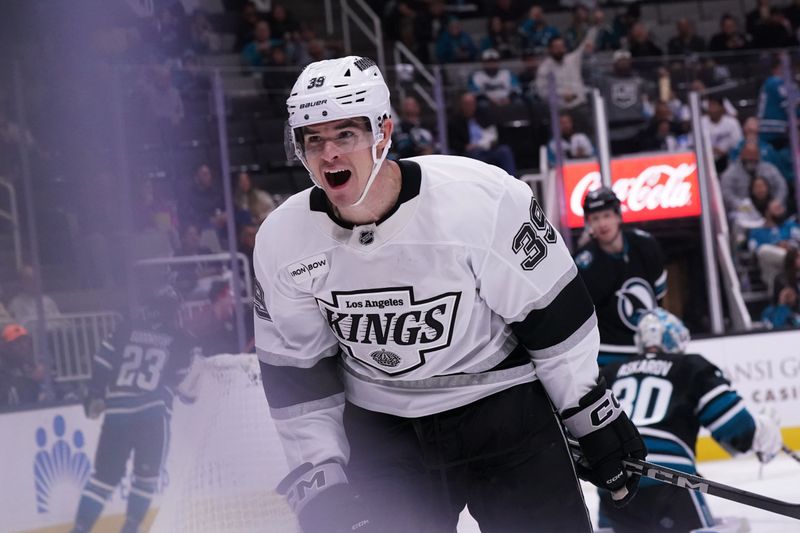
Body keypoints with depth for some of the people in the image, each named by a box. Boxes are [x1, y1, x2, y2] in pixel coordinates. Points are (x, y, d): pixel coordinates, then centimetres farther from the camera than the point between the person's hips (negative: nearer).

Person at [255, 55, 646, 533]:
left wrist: (597, 417, -7)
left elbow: (553, 315, -12)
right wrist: (318, 479, -3)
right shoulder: (282, 242, -9)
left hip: (502, 405, -3)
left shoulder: (482, 199, -21)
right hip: (379, 430, 3)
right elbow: (296, 373, 1)